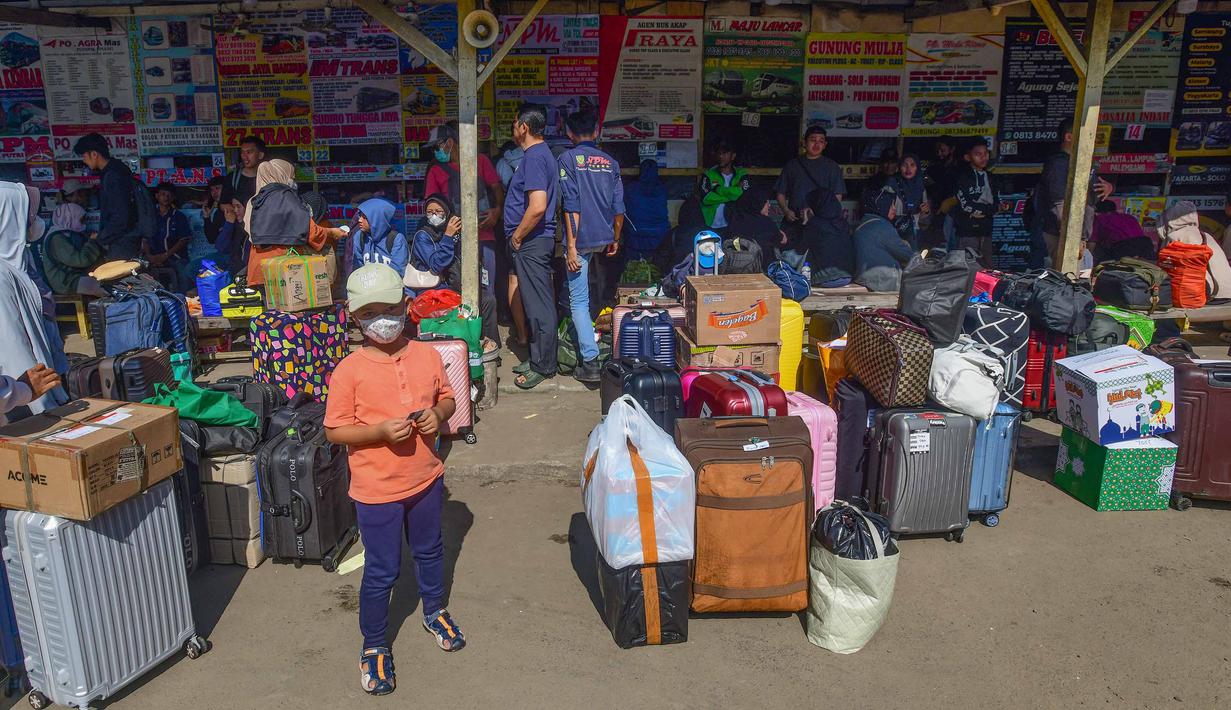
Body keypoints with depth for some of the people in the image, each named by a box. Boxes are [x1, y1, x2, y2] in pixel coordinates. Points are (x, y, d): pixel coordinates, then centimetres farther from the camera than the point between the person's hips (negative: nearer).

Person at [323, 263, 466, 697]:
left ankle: (435, 612, 51)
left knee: (430, 551, 25)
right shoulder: (349, 371, -16)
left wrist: (439, 414, -14)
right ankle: (374, 647, 29)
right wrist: (381, 431, -26)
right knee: (381, 572, 8)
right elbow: (334, 431, -12)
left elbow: (447, 397, 8)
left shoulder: (427, 355, -5)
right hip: (377, 490, -4)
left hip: (426, 479, 4)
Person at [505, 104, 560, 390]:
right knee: (538, 303, 15)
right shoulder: (542, 154, 16)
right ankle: (539, 358, 25)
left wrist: (517, 236, -15)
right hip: (536, 240, 11)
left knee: (538, 305, -4)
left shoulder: (534, 157, -17)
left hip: (531, 241, -11)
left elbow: (537, 207, -28)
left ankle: (542, 366, 4)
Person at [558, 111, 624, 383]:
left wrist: (571, 246, -12)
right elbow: (618, 207, 9)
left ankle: (590, 362, -9)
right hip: (603, 238, 6)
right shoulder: (610, 162, 10)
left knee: (579, 300, -3)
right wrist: (615, 239, 20)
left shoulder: (568, 159, -5)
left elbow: (571, 206, -12)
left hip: (581, 238, -6)